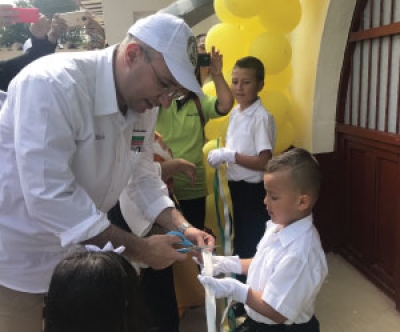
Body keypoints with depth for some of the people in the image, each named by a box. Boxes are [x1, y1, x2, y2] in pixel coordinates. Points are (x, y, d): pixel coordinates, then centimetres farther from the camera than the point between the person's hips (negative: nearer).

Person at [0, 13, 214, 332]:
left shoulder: (143, 104, -4)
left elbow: (144, 175, 6)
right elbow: (50, 198, -32)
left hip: (77, 251, 7)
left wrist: (182, 226, -8)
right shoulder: (52, 84, -28)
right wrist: (138, 248, -27)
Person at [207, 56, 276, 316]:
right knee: (240, 241, 20)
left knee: (252, 245, 3)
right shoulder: (235, 112, 7)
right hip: (238, 187, 9)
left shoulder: (262, 118, -19)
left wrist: (229, 155, -24)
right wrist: (221, 155, 0)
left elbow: (264, 162, -25)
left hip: (254, 190, -9)